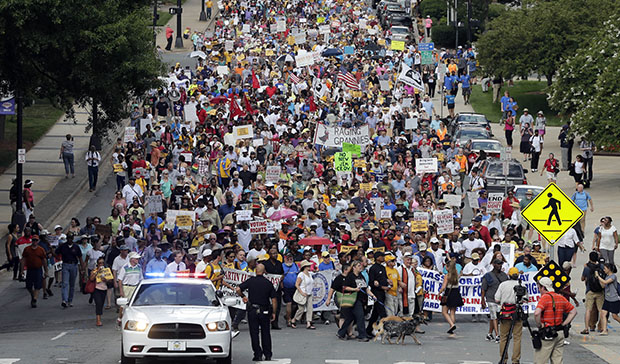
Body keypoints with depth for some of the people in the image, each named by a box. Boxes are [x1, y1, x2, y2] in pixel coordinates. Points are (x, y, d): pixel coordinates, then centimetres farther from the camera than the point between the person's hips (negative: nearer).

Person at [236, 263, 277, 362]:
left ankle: (258, 354, 2)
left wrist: (243, 296, 9)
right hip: (265, 311, 2)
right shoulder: (268, 283, 0)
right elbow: (273, 299, 0)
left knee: (254, 333, 4)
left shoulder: (251, 281, -5)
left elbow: (238, 289, -11)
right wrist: (273, 313, 8)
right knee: (265, 334, 12)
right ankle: (268, 355, 13)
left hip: (252, 310, -2)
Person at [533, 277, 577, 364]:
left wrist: (540, 325, -13)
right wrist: (564, 324, 12)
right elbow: (573, 311, 17)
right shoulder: (561, 298, 9)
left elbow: (537, 313, -29)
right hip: (559, 334, 7)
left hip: (547, 335, -7)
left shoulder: (544, 298, -12)